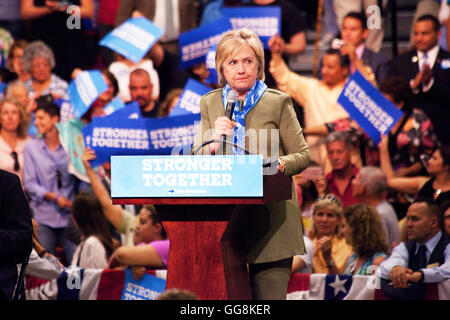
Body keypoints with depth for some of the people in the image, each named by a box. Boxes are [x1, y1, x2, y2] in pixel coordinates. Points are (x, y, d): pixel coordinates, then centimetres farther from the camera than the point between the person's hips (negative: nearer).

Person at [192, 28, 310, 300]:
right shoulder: (209, 104, 13)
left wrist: (278, 165, -17)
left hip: (270, 218, -2)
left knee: (269, 296, -8)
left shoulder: (278, 102, 4)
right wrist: (214, 141, -10)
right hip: (224, 219, 2)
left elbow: (302, 155, 4)